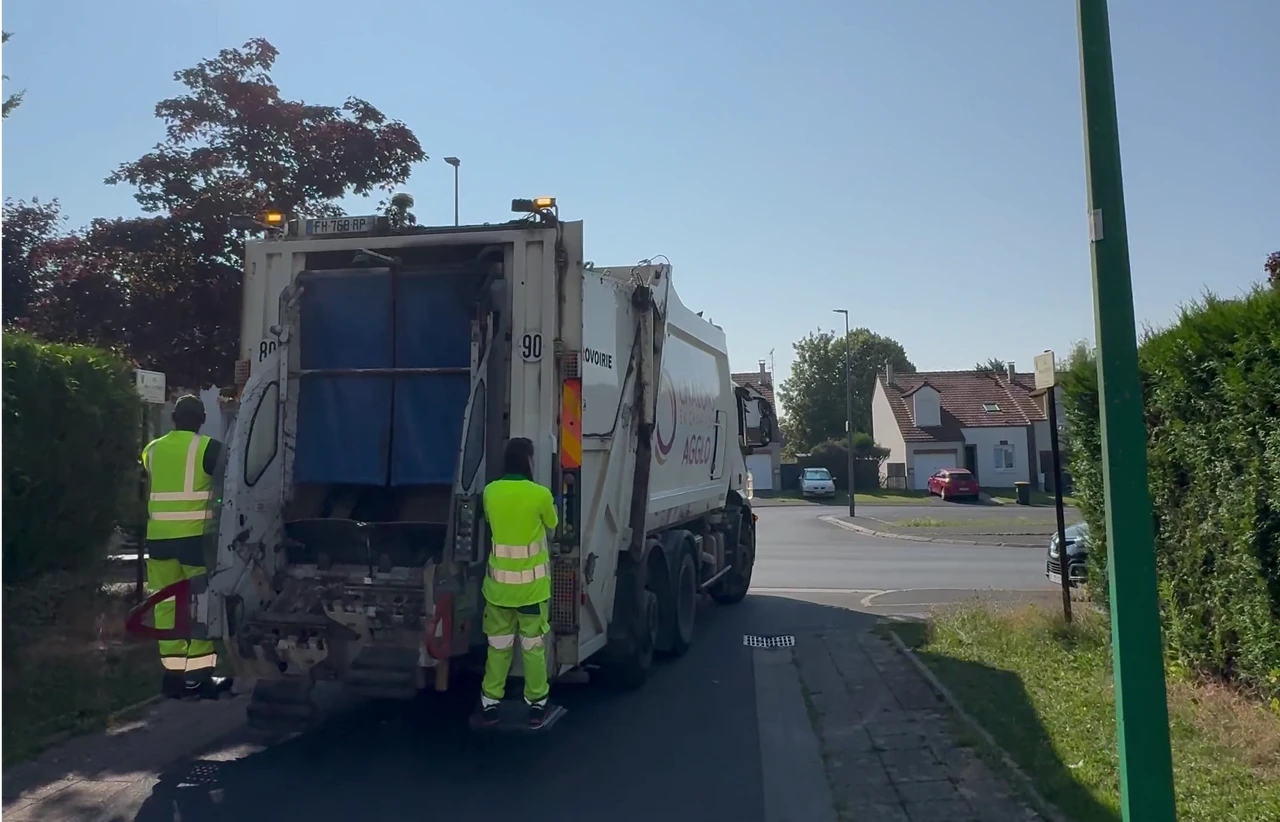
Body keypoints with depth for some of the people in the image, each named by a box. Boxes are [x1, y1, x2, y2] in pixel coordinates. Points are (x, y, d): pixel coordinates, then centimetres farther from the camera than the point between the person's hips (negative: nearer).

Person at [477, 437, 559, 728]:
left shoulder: (490, 491, -4)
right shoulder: (540, 494, -15)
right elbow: (552, 523, 6)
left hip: (499, 583, 3)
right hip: (531, 584, -3)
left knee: (498, 644, 16)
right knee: (534, 645, 11)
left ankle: (490, 704, 23)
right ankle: (536, 704, 20)